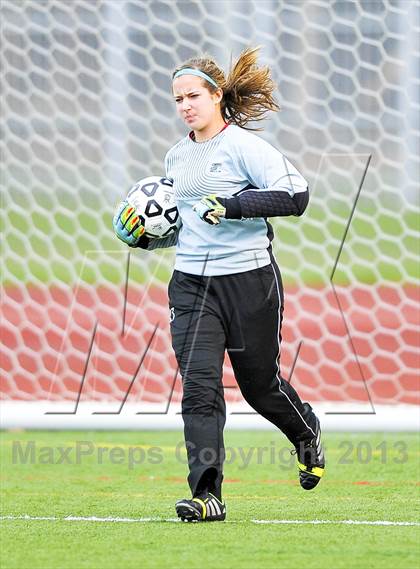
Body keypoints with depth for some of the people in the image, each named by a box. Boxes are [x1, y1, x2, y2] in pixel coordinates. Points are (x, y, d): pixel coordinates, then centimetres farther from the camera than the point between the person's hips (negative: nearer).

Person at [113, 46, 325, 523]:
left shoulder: (243, 145, -10)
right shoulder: (176, 157, 12)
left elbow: (295, 195, -19)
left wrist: (233, 204, -26)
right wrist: (147, 235, 10)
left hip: (248, 279, -5)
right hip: (191, 283, 5)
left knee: (261, 384, 10)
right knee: (199, 385, -11)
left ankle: (308, 435, 43)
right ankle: (207, 495, -15)